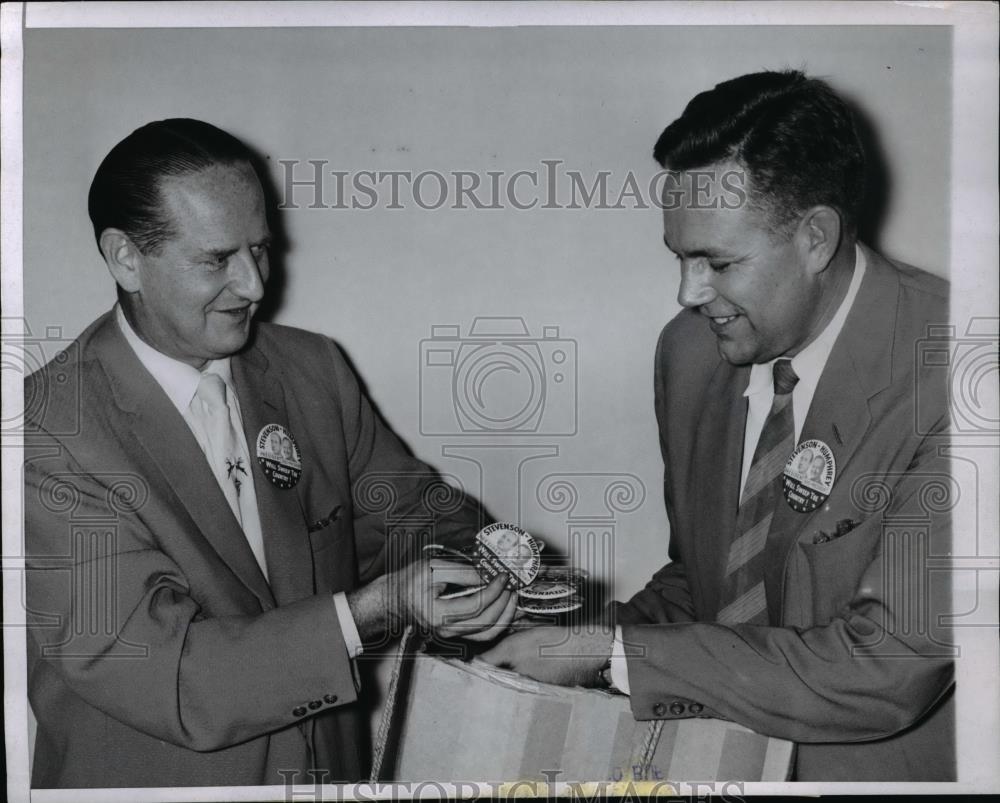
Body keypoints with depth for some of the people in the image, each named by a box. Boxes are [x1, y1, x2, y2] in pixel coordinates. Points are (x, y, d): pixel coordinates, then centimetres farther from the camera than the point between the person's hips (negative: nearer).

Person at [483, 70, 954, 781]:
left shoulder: (944, 373, -19)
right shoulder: (690, 350, 0)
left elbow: (891, 665, -22)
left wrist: (611, 652, -20)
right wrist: (585, 634, -8)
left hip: (874, 764, -4)